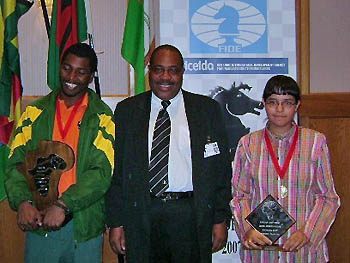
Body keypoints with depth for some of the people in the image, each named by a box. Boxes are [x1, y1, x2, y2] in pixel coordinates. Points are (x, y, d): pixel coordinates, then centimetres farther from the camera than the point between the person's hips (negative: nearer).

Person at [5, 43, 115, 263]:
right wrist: (22, 201, -14)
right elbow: (16, 162, 3)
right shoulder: (36, 112, 7)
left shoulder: (102, 117, -1)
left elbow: (102, 172, -10)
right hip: (38, 221, 2)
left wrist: (63, 205, -19)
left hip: (84, 225, -1)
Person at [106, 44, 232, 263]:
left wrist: (221, 219, 1)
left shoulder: (207, 109, 6)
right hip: (142, 215, 1)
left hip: (191, 215, 0)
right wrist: (116, 222, 0)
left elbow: (221, 168, 6)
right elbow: (116, 170, 5)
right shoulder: (127, 110, 7)